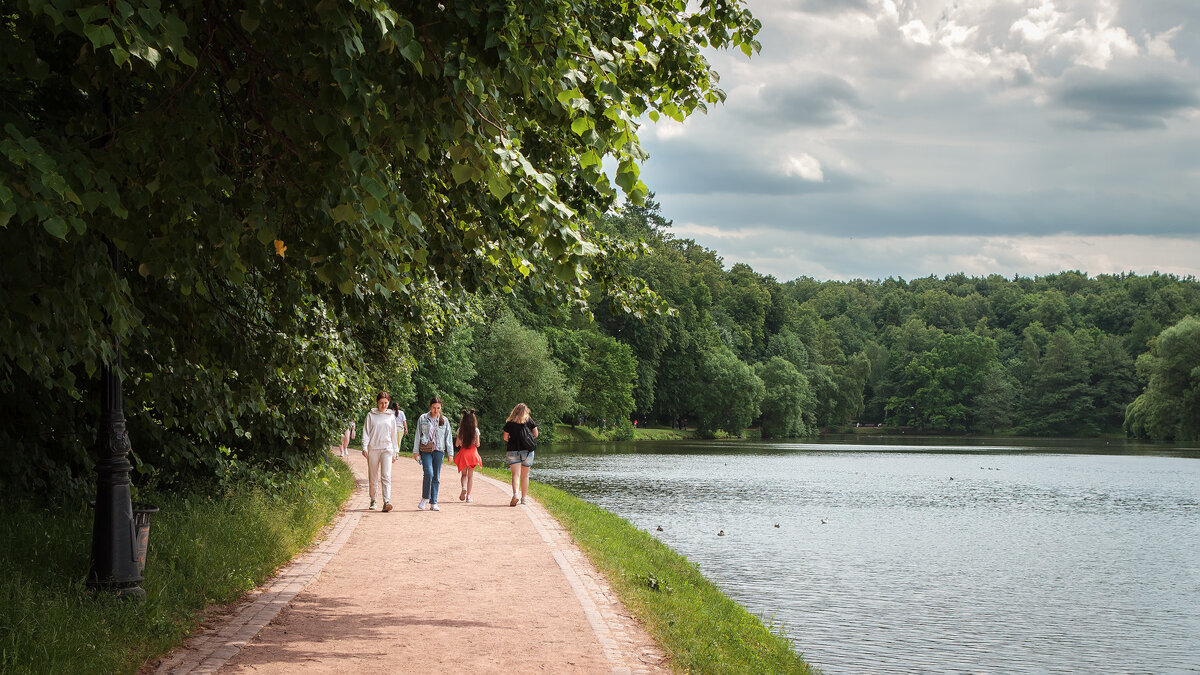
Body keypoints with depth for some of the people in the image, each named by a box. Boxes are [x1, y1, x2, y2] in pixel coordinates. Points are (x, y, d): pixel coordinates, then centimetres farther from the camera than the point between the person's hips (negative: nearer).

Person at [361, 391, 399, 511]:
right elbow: (366, 432, 3)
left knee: (386, 476, -13)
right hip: (373, 449, 0)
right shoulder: (371, 415, 5)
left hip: (387, 449, 0)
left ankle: (387, 502, -21)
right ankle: (373, 500, 21)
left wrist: (394, 453, 14)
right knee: (373, 478, 6)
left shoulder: (391, 417, 10)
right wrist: (364, 447, -9)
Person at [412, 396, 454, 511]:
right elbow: (418, 435, 7)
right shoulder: (423, 419, 5)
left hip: (439, 450, 2)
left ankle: (433, 503, 7)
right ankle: (425, 498, -1)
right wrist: (416, 451, 4)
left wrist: (450, 453, 7)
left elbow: (448, 437, 11)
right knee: (428, 473, -18)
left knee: (436, 477, 2)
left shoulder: (444, 420, 9)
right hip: (425, 450, -2)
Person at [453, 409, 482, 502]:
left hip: (463, 452, 0)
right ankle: (468, 496, 4)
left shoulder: (460, 430, -3)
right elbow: (477, 444, -7)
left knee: (463, 474, 13)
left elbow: (456, 444, -2)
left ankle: (463, 488, -16)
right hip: (472, 452, 0)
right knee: (470, 475, 8)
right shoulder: (476, 430, -6)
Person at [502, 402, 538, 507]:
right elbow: (535, 434, 3)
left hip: (513, 451, -1)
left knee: (515, 474, -6)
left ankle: (515, 494, -27)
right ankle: (523, 498, 16)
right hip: (527, 451, 1)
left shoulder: (510, 423, 1)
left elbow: (505, 438, 1)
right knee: (525, 476, 12)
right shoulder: (529, 420, 0)